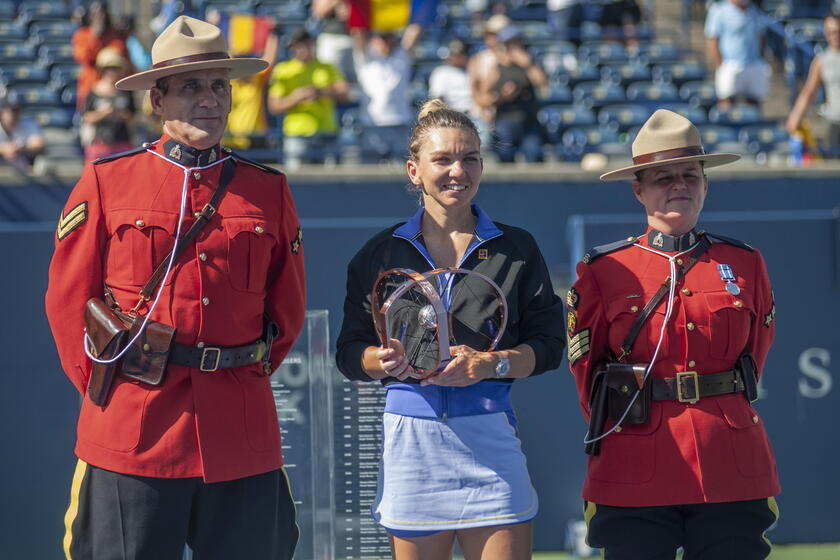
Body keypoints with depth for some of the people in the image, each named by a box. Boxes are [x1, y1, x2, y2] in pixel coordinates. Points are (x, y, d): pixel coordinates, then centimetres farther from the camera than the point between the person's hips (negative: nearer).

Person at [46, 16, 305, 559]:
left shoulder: (269, 190, 11)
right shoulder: (107, 180, 4)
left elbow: (288, 307, 18)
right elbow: (68, 300, 6)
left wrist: (249, 375, 11)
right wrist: (103, 386, 2)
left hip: (242, 432, 2)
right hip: (131, 430, -2)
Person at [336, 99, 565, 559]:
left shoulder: (516, 250, 9)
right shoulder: (381, 254, 9)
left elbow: (548, 345, 5)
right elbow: (349, 353, 8)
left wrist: (492, 364, -14)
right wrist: (386, 360, -15)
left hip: (489, 435, 0)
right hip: (411, 432, 0)